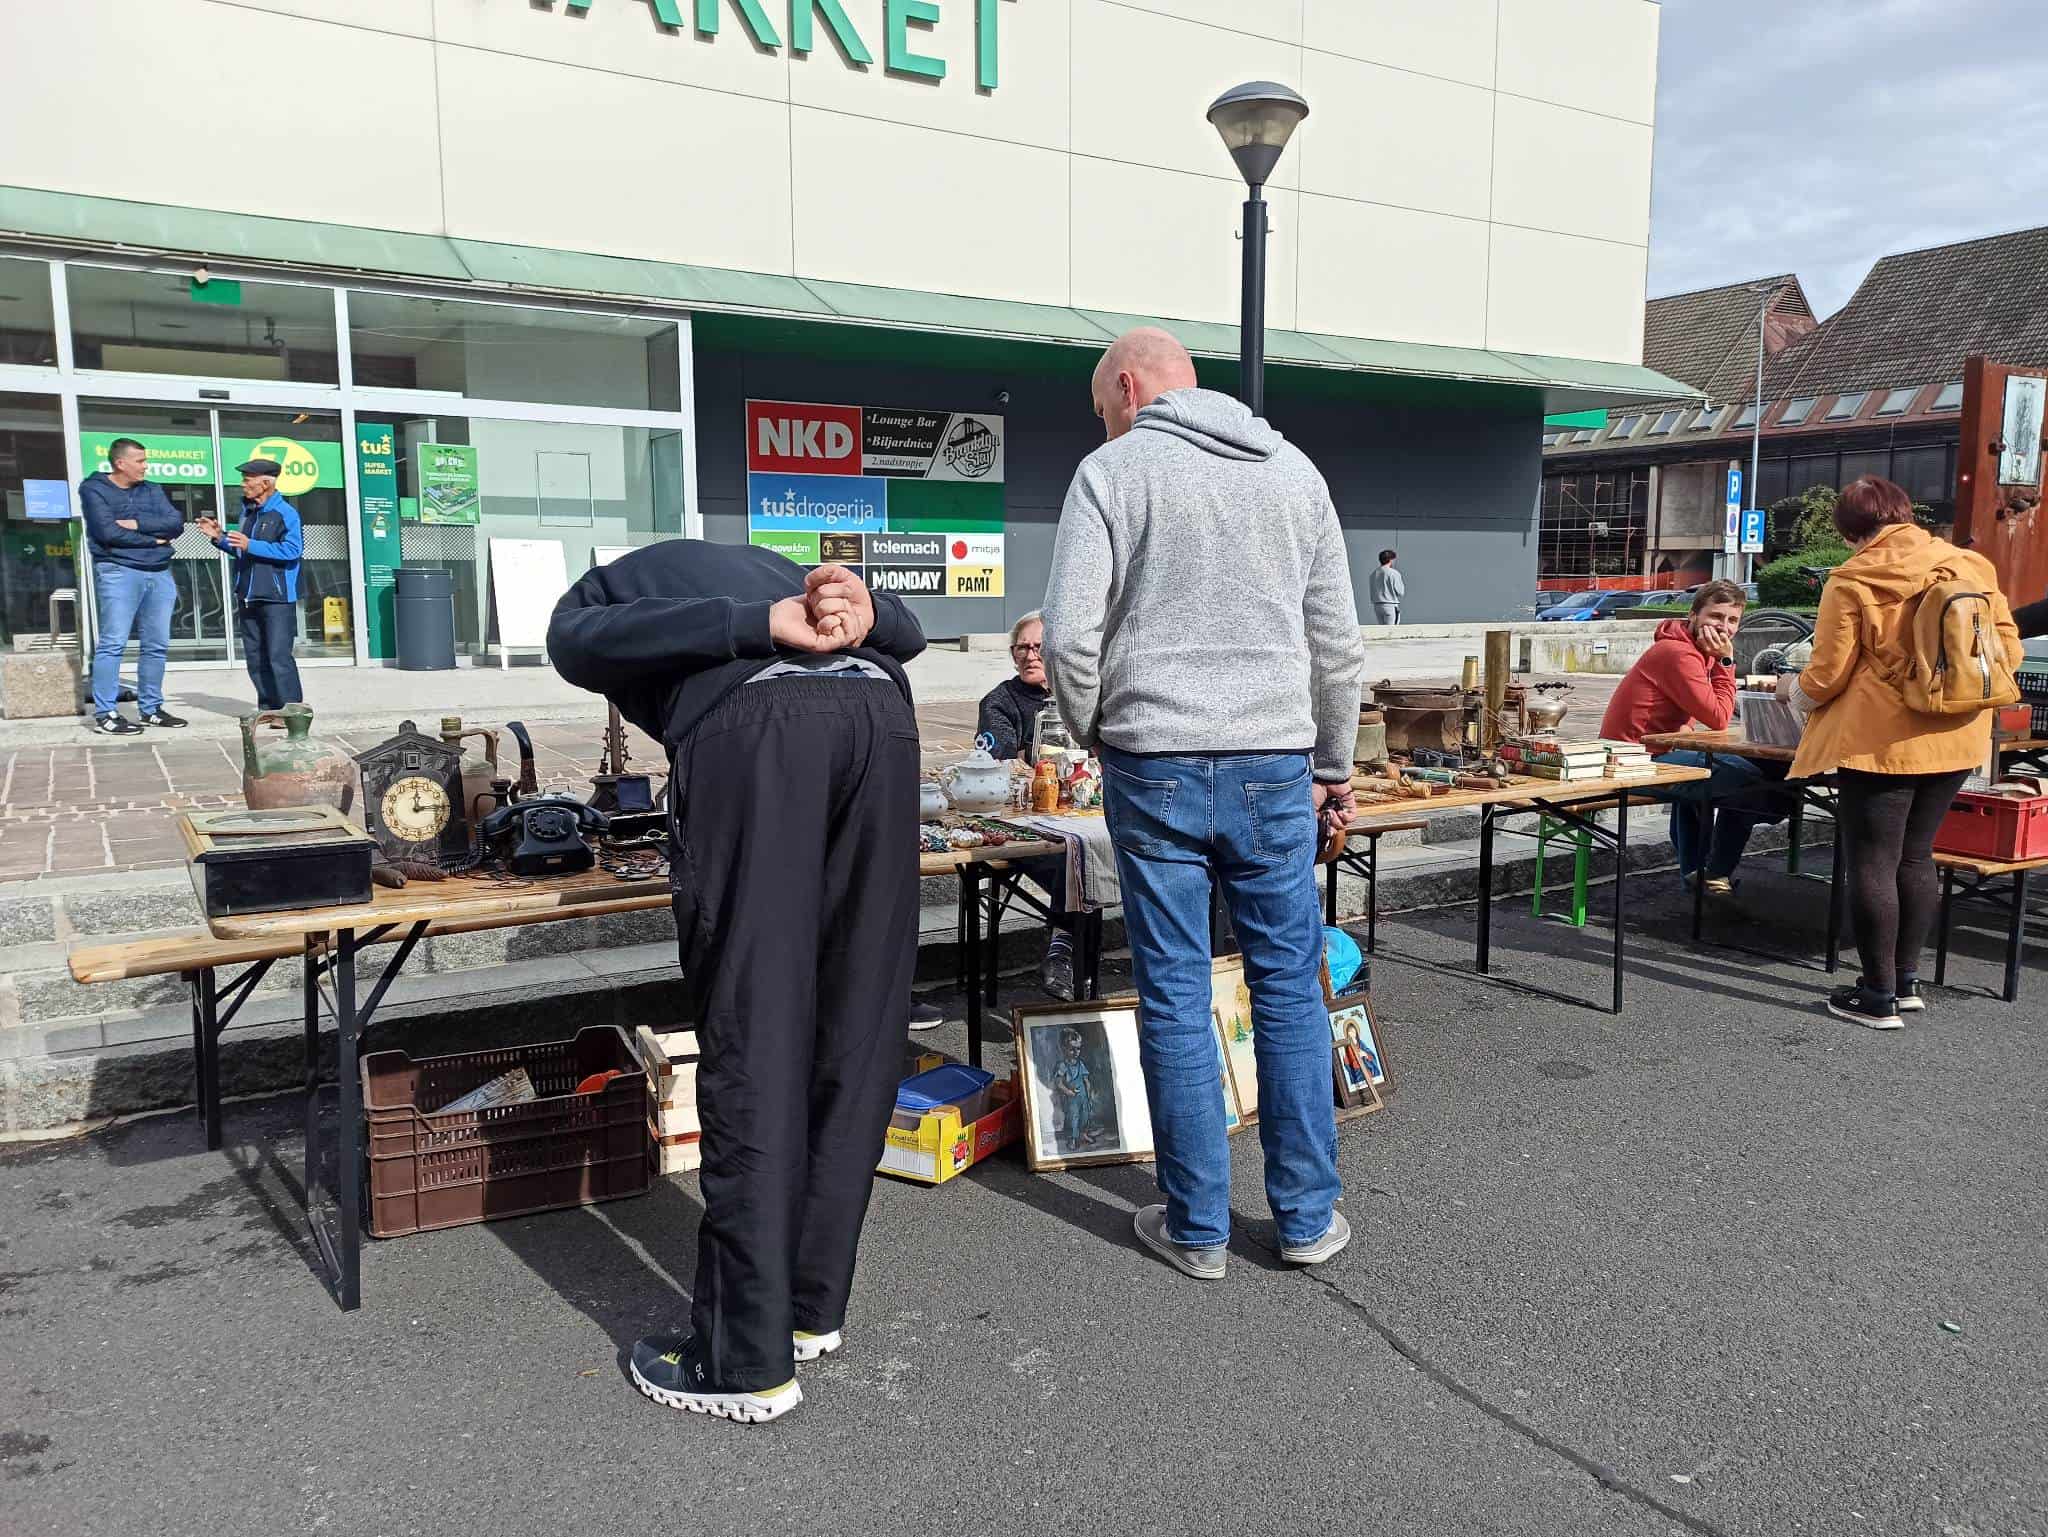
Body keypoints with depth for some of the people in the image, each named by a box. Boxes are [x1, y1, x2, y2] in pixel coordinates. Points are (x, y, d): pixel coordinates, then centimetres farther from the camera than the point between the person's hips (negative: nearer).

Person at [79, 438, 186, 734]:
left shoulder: (152, 490, 16)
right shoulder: (94, 489, 1)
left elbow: (176, 524, 2)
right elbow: (108, 532, -13)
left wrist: (137, 524, -10)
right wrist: (153, 539, -5)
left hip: (160, 574, 6)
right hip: (118, 572, -6)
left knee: (157, 646, 6)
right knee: (113, 643, -9)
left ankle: (150, 708, 14)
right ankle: (105, 714, -8)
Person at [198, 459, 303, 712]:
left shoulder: (285, 513, -9)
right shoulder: (247, 512, 16)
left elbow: (293, 549, -21)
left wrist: (250, 545, -21)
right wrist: (220, 538, 9)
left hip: (276, 598, -8)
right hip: (247, 597, 8)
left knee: (278, 655, -10)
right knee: (255, 657, 9)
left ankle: (293, 707, -6)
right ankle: (268, 708, 15)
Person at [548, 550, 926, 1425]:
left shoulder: (583, 600, 30)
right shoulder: (759, 563, 42)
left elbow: (592, 640, 2)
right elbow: (906, 636, 24)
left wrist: (767, 628, -2)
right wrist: (862, 614, 3)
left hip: (754, 725, -5)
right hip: (881, 713, 5)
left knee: (750, 1047, -2)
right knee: (856, 1034, 11)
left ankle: (748, 1362, 6)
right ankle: (812, 1306, 23)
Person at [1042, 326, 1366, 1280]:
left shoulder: (1113, 470, -2)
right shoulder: (1295, 470, 11)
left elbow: (1070, 635, -10)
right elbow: (1336, 643, 11)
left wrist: (1092, 732, 8)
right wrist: (1333, 765, 19)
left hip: (1154, 767, -3)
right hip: (1274, 765, 3)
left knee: (1174, 996, 6)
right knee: (1289, 986, 11)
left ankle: (1198, 1228, 16)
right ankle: (1308, 1216, 21)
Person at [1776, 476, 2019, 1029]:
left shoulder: (1852, 581, -10)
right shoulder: (1971, 565, 3)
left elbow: (1828, 676, -10)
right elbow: (2008, 650, 6)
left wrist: (1792, 691, 11)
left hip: (1878, 741, -6)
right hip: (1953, 740, 6)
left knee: (1871, 862, 2)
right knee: (1915, 855, 17)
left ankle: (1879, 996, 6)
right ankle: (1906, 979, 25)